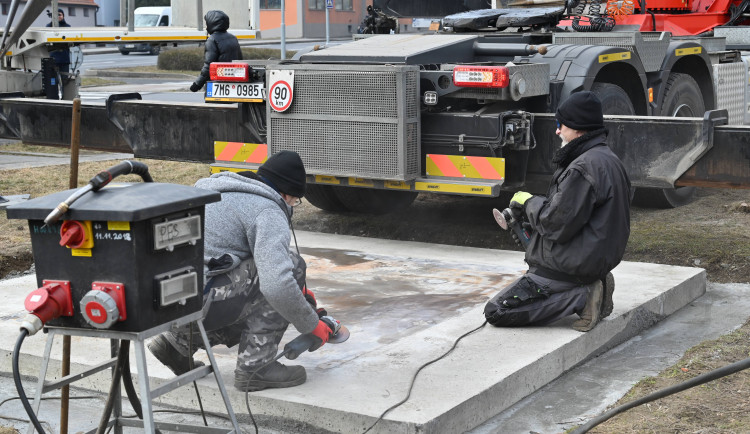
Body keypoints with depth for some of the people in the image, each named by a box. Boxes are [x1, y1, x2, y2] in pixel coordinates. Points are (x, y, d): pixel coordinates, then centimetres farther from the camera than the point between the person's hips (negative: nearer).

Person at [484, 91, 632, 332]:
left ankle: (581, 298, -13)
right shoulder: (608, 160, 12)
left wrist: (529, 202, -5)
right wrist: (533, 206, 9)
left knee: (496, 312, -8)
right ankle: (590, 288, 9)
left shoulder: (584, 167, -22)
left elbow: (558, 224, -23)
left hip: (567, 266, -10)